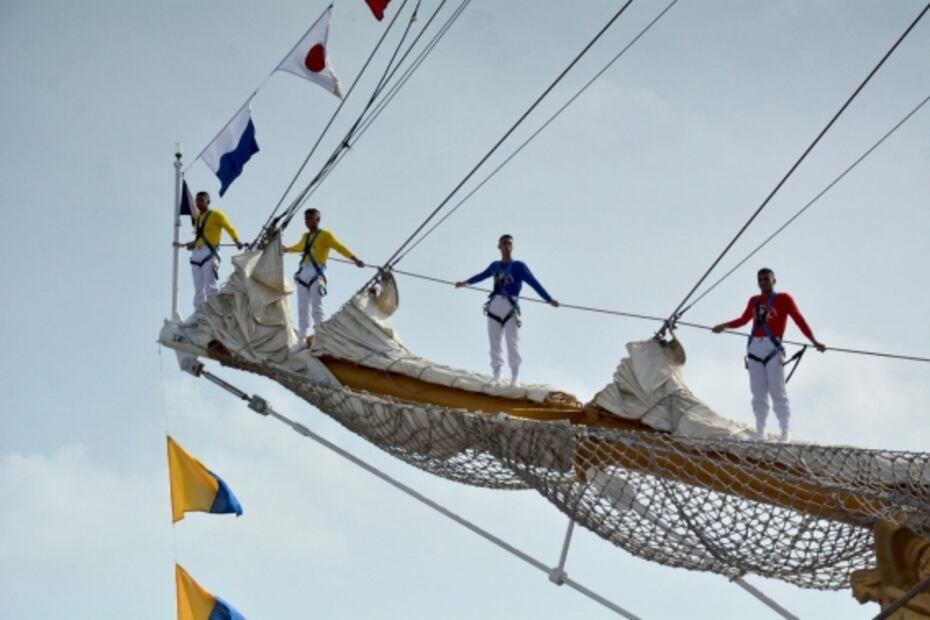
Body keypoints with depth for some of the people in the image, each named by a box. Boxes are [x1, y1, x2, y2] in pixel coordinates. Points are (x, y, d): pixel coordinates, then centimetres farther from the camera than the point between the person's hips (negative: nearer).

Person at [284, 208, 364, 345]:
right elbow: (298, 247, 41)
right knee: (302, 310, 6)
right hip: (302, 274, 7)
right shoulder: (305, 237, 20)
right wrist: (286, 249, 58)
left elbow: (340, 247, -10)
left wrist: (355, 259, -23)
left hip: (316, 274, -7)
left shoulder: (325, 235, 0)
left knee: (316, 309, -11)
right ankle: (302, 341, 9)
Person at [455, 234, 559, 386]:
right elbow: (482, 276, 32)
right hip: (494, 307, 4)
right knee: (495, 345, 5)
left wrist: (548, 299, -15)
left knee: (512, 344, -9)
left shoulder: (519, 266, 1)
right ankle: (496, 378, 10)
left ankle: (514, 380, -7)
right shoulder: (495, 266, 13)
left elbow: (534, 283, -5)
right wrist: (466, 282, 48)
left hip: (510, 308, -4)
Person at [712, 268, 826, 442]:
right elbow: (744, 320, 31)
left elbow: (799, 319, -1)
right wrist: (725, 326, 26)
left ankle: (785, 431, -6)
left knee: (777, 392, -7)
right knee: (758, 392, 1)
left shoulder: (784, 299, 5)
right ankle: (760, 431, 2)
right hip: (754, 348, 4)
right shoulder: (754, 301, 16)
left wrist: (814, 341, -8)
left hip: (773, 349, -4)